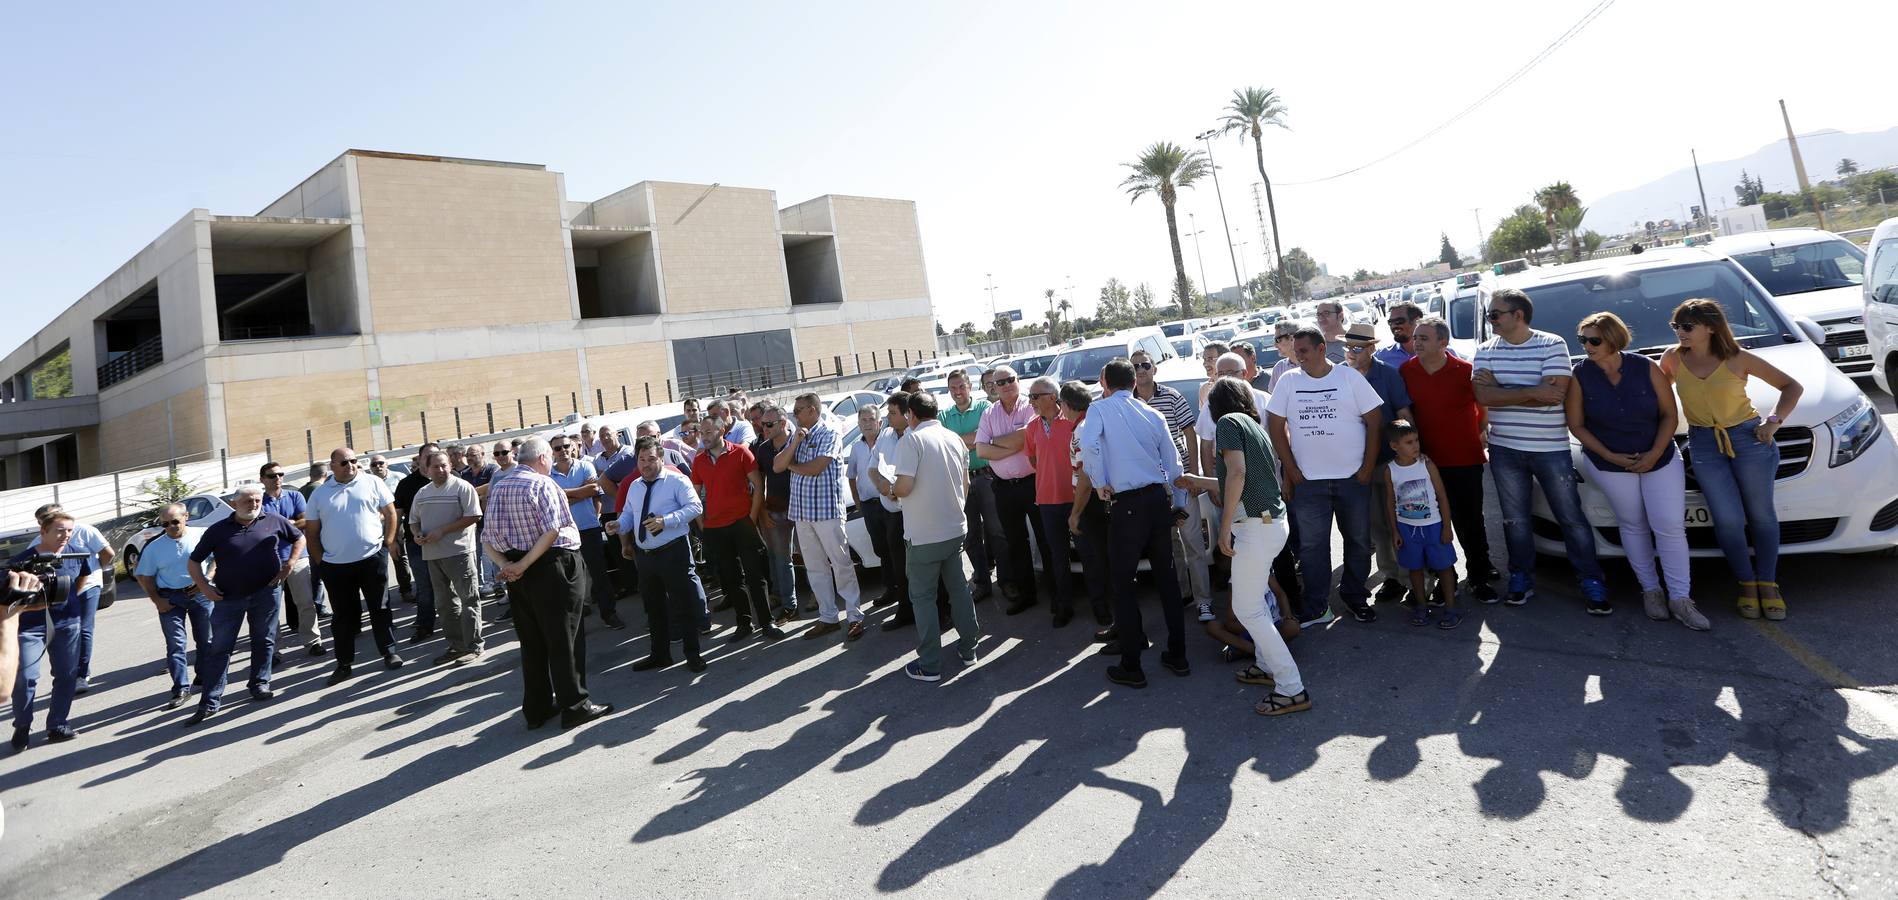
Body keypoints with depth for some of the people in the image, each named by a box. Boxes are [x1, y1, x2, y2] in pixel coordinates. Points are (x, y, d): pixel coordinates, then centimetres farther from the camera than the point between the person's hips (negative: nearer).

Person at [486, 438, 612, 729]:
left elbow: (487, 539, 7)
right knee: (564, 639, 0)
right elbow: (552, 530, -22)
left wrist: (506, 565, -5)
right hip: (552, 567, -7)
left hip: (519, 573, 7)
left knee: (532, 642, 13)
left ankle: (536, 709, 20)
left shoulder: (497, 487, 11)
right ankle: (574, 705, 6)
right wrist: (524, 565, -17)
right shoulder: (542, 484, -11)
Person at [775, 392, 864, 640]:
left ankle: (856, 617, 3)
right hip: (802, 511, 7)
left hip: (826, 509, -7)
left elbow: (815, 468, -17)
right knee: (814, 568, 10)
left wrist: (791, 466, 1)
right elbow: (777, 466, 4)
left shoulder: (828, 433, -7)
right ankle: (828, 617, 18)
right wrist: (795, 443, -10)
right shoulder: (797, 436, 14)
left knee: (841, 564, -3)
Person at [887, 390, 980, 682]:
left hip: (923, 534, -6)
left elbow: (905, 486, -22)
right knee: (958, 588, 18)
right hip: (955, 528, 6)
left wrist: (891, 491, 0)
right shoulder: (955, 438, 7)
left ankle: (929, 665, 7)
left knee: (923, 596, 3)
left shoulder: (912, 439, -15)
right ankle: (968, 648, 26)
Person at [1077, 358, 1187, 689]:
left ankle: (1131, 668, 9)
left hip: (1126, 504, -5)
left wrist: (1100, 483, -11)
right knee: (1166, 577, 16)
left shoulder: (1100, 408, -3)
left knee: (1122, 584, 5)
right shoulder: (1153, 414, 11)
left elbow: (1089, 444, -23)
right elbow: (1173, 465, 11)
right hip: (1159, 499, 5)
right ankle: (1177, 656, 23)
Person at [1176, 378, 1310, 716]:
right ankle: (1266, 665, 33)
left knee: (1248, 609, -4)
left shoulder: (1229, 422, -5)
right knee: (1255, 600, 23)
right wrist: (1193, 481, 43)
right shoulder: (1254, 426, 21)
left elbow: (1237, 474, -19)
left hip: (1256, 526, -9)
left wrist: (1225, 529, -18)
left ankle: (1292, 690, -2)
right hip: (1273, 521, 9)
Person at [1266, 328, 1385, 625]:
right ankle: (1315, 608, 13)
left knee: (1358, 540, 10)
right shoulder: (1288, 381, 2)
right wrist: (1290, 470, -1)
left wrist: (1368, 467, -5)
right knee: (1312, 544, 3)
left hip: (1353, 477, 0)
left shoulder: (1349, 377, -2)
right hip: (1307, 479, 1)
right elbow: (1276, 427, 4)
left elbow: (1374, 420, -1)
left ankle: (1354, 596, 28)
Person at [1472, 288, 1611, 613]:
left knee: (1571, 518, 5)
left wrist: (1499, 389, -15)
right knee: (1515, 520, 12)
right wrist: (1532, 393, -18)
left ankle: (1592, 583, 16)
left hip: (1551, 449, -3)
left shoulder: (1552, 345, -6)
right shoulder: (1486, 350, 4)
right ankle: (1521, 579, 25)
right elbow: (1483, 396, -10)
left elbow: (1554, 394, -18)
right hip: (1504, 450, 3)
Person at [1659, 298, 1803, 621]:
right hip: (1704, 445, 1)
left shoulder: (1738, 359, -7)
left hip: (1748, 438, -1)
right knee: (1728, 520, -3)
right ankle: (1747, 583, 14)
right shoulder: (1673, 358, -3)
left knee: (1761, 515, 7)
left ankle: (1768, 583, 21)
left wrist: (1774, 422, -9)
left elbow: (1792, 387, 2)